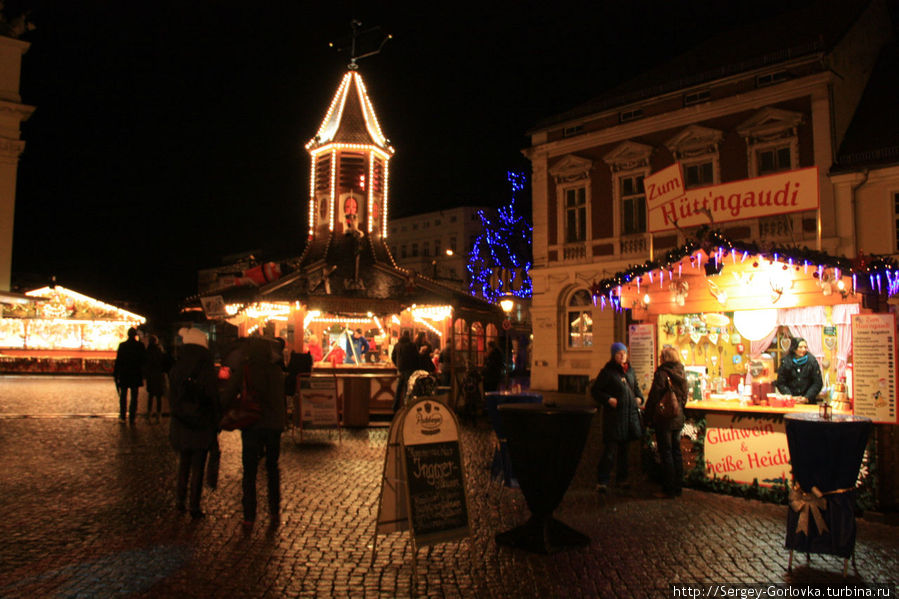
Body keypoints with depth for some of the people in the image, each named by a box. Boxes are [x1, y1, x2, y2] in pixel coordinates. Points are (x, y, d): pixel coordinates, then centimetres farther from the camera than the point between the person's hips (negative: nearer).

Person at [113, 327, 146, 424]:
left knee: (123, 396, 13)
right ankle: (132, 417, 5)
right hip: (136, 376, 0)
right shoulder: (140, 346, -6)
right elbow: (144, 359, -1)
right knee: (134, 397, 6)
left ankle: (122, 416, 16)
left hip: (124, 375, 0)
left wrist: (115, 374, 2)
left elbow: (118, 360, -4)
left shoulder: (122, 345, -7)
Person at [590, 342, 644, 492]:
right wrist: (608, 399, -17)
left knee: (625, 448, 14)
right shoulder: (607, 372, -7)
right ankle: (602, 481, 0)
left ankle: (621, 478, 25)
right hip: (614, 415, -6)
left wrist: (639, 397, 8)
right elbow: (594, 390, -5)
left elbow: (636, 387, 26)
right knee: (610, 449, -7)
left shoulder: (630, 370, 12)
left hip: (630, 413, 6)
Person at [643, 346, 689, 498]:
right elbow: (684, 397, 14)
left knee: (666, 453, -1)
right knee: (676, 452, 13)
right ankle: (677, 487, 20)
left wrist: (648, 417, -6)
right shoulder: (682, 373, 6)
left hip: (664, 419, -7)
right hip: (678, 418, 7)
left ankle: (668, 489, 4)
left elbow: (654, 397, -14)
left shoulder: (662, 373, -15)